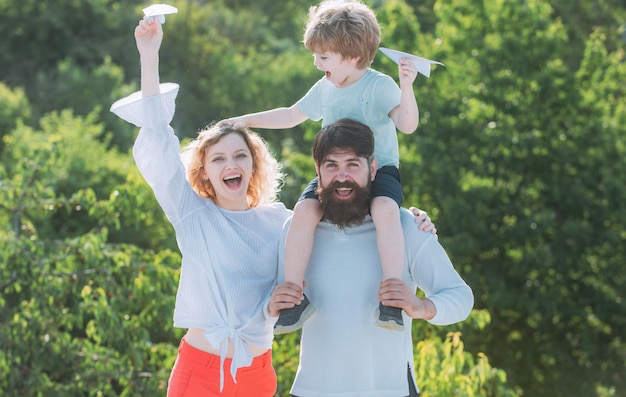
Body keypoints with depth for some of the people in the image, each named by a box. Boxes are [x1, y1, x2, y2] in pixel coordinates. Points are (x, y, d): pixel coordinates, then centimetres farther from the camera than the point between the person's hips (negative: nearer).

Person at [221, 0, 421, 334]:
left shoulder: (379, 86, -8)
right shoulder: (324, 89, 10)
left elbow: (408, 125, -22)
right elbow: (292, 115, 27)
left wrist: (406, 87, -37)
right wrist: (247, 120, 22)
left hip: (379, 170, -5)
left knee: (385, 210, -39)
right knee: (304, 210, -26)